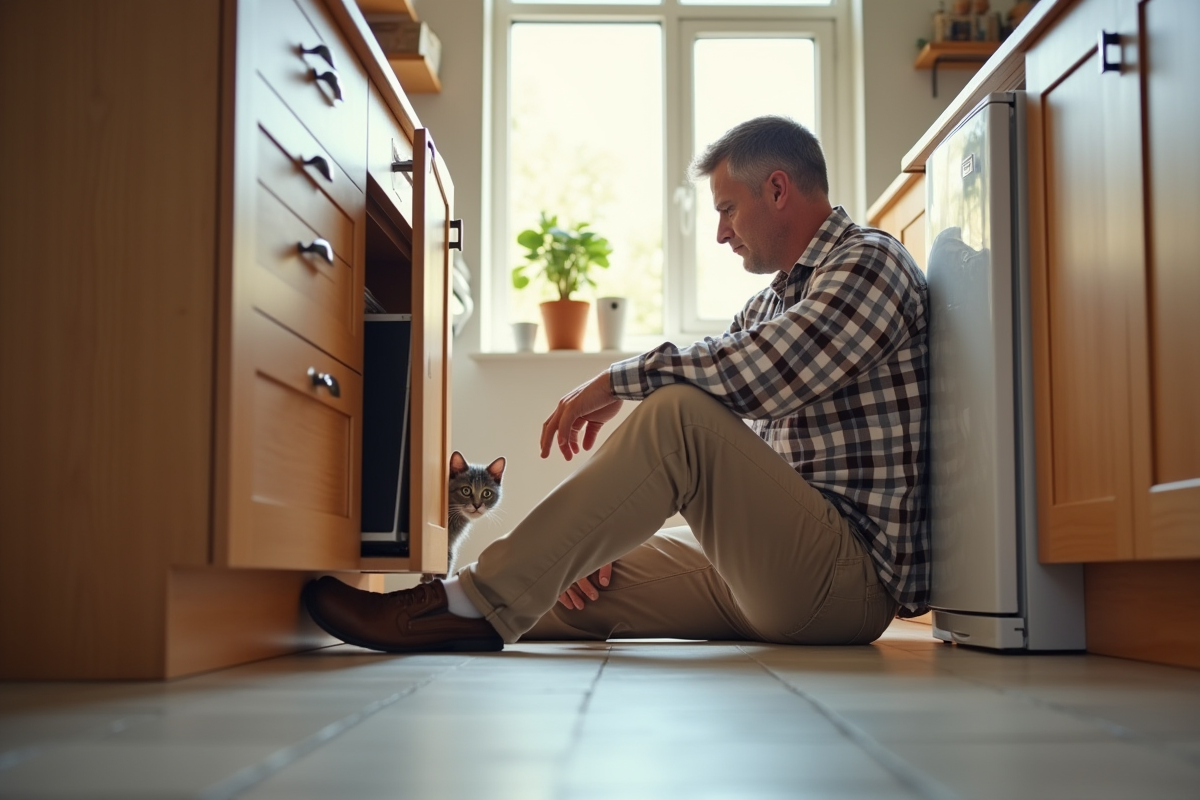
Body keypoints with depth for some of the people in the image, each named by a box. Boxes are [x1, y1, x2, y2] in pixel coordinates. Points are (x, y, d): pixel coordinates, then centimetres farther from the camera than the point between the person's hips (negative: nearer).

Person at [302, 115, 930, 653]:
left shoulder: (870, 262, -4)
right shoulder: (768, 304, 23)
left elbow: (766, 371, -24)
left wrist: (619, 380, -11)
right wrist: (597, 538, 3)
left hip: (851, 575, -9)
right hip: (772, 565, 9)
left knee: (682, 412, -26)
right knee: (576, 585, -1)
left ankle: (480, 604, -26)